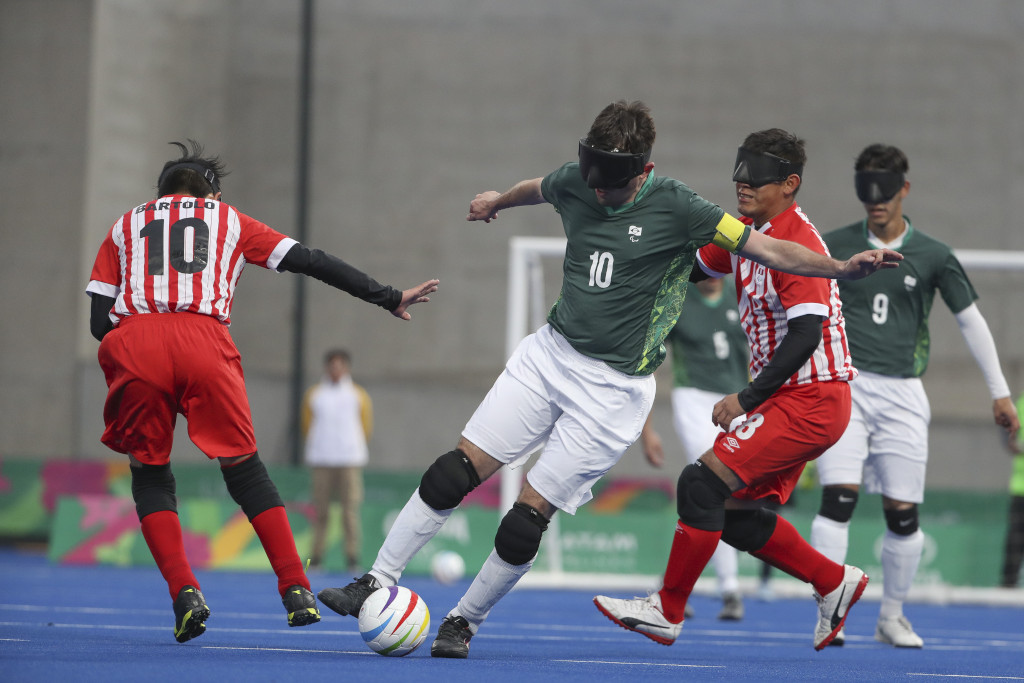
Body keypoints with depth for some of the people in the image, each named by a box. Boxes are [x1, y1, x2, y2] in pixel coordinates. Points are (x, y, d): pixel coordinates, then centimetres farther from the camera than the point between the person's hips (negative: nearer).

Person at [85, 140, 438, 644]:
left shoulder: (125, 226, 29)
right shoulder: (227, 219, 29)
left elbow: (99, 322, 19)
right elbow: (310, 262, 23)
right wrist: (389, 298, 28)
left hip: (131, 340, 0)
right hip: (203, 338, 0)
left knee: (149, 472, 15)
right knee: (243, 466, 13)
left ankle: (183, 591, -2)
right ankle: (296, 590, 4)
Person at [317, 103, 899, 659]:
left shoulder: (676, 208, -16)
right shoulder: (573, 184, -1)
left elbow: (771, 250, -17)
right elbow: (536, 188, 25)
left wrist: (844, 267, -31)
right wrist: (497, 201, 47)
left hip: (612, 386, -5)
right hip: (548, 354, 5)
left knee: (527, 520, -7)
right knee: (455, 472, -4)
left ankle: (464, 622, 11)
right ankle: (377, 585, 6)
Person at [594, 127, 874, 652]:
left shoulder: (798, 243, -18)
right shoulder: (746, 233, 10)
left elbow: (806, 334, -24)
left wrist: (747, 399, -23)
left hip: (811, 400, -10)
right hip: (785, 397, 10)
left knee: (703, 483, -15)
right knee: (736, 516, 7)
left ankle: (667, 611, -7)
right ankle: (834, 582, 21)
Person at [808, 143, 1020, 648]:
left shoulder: (932, 257, 4)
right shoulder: (835, 247, 3)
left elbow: (970, 321, 11)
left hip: (901, 394, 1)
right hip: (843, 385, -1)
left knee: (903, 512, 1)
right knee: (838, 498, -16)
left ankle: (892, 617, 19)